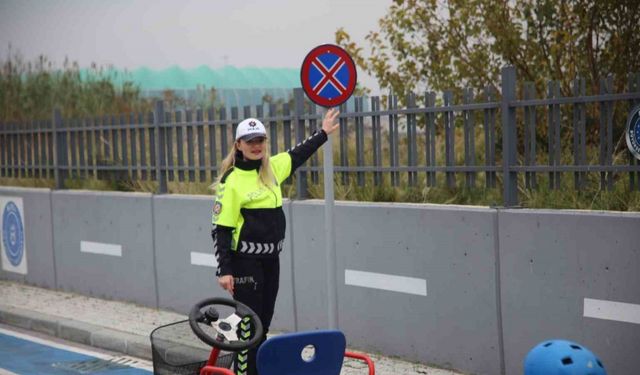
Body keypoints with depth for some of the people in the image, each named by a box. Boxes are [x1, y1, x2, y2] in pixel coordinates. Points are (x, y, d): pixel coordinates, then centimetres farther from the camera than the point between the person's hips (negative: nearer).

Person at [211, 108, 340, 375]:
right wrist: (224, 270, -15)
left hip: (271, 259, 7)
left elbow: (298, 154, 27)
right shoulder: (231, 181, -12)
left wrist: (323, 133, 33)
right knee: (249, 323, -4)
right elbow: (220, 228, -12)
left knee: (263, 322, 13)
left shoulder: (272, 167, 7)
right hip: (244, 261, -7)